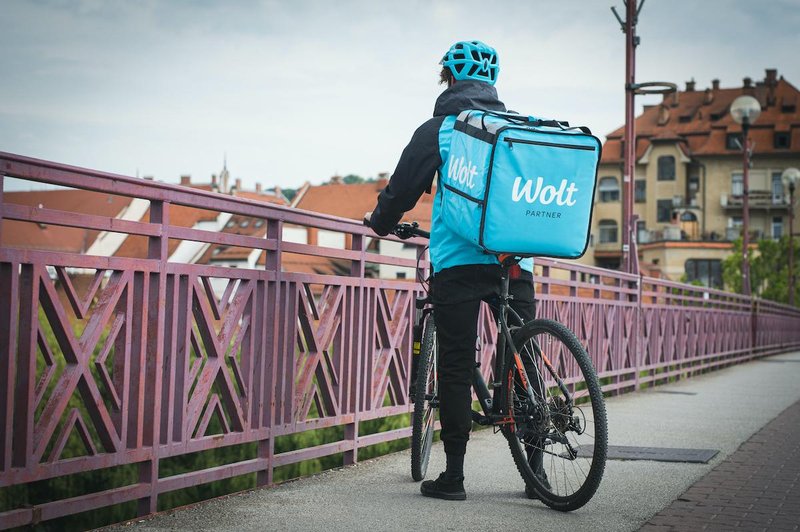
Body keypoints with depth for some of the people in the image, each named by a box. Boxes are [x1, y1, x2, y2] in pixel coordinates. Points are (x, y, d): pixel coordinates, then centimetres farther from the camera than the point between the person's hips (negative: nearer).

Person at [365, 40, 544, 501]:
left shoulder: (440, 129, 1)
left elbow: (404, 186, 4)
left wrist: (380, 221, 24)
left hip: (458, 260, -4)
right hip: (517, 260, 4)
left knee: (456, 367, 1)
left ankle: (453, 476, 3)